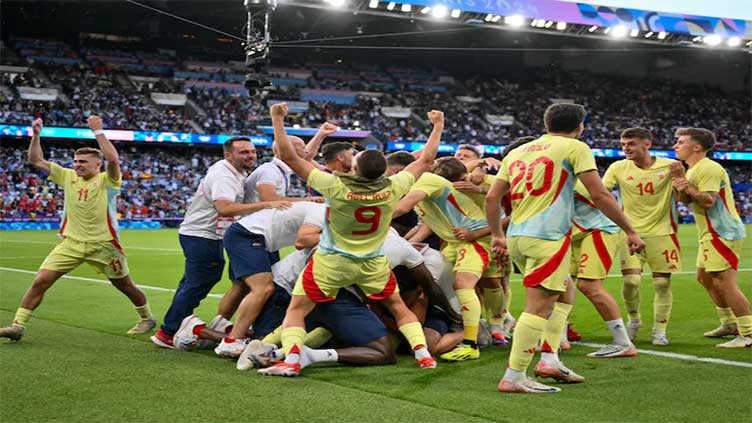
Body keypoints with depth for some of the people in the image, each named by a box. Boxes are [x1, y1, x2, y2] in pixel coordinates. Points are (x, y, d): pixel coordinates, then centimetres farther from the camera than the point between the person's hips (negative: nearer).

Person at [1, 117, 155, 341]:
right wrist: (36, 136, -3)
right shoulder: (68, 176, 8)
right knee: (40, 280, -9)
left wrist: (98, 131, -25)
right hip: (71, 243, 4)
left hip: (103, 245, -3)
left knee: (125, 285, 11)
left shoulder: (107, 180, -6)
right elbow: (36, 160, 10)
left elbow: (113, 159, -28)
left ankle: (146, 318, 34)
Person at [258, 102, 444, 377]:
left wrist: (277, 119, -16)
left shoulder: (335, 187, -25)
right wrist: (438, 126, 10)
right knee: (398, 306, 22)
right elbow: (426, 160, -1)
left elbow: (289, 156, -21)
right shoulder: (392, 188, -17)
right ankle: (423, 354, 14)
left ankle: (291, 360, -10)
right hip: (373, 263, 3)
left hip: (331, 261, -3)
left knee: (296, 309, 6)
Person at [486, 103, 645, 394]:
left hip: (517, 237, 8)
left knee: (564, 292, 21)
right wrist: (630, 231, 3)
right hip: (547, 236, -8)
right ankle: (514, 377, -9)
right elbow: (599, 195, -4)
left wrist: (497, 235, 27)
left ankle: (549, 359, 15)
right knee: (539, 305, -7)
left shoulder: (518, 152, 18)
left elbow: (492, 198, 16)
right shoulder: (574, 147, 1)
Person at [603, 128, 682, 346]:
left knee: (662, 283, 1)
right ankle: (634, 320, 18)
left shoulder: (669, 166, -4)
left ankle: (659, 330, 18)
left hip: (661, 232, 0)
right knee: (631, 280, -10)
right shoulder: (618, 168, -2)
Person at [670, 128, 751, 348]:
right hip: (711, 234, 11)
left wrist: (688, 186, -28)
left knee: (724, 282, -13)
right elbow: (685, 200, 5)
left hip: (722, 233, -11)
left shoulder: (708, 168, -15)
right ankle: (729, 324, 29)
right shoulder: (693, 170, 17)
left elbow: (708, 200, -24)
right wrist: (679, 179, -10)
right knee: (704, 276, 19)